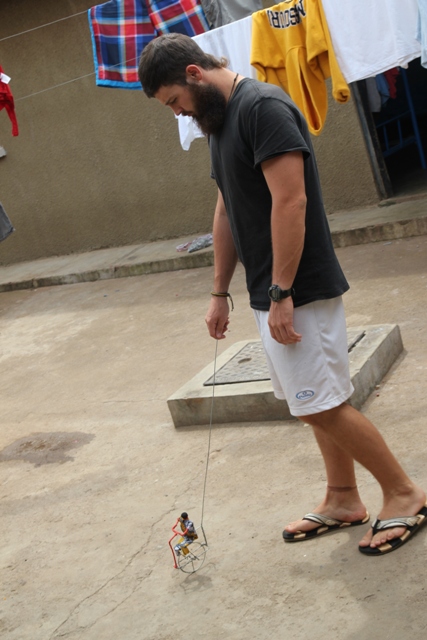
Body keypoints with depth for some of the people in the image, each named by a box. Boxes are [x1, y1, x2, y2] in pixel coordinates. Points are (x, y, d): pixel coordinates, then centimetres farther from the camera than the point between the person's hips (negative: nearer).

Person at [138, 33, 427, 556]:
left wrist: (281, 294, -23)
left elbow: (290, 202, -22)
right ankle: (342, 501, 27)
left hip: (300, 293, -9)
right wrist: (220, 292, 17)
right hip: (268, 293, 9)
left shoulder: (264, 107, -16)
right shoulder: (218, 120, 14)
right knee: (314, 401, 15)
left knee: (321, 405, -4)